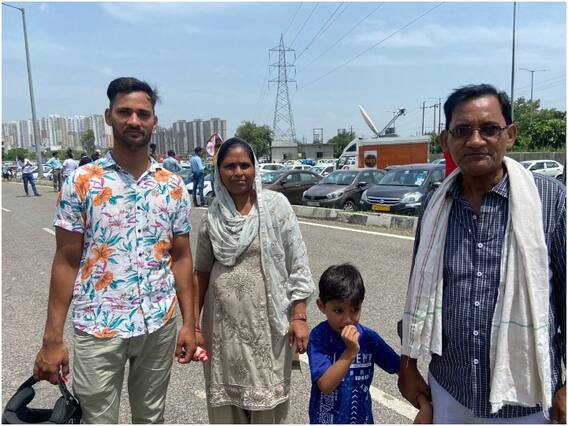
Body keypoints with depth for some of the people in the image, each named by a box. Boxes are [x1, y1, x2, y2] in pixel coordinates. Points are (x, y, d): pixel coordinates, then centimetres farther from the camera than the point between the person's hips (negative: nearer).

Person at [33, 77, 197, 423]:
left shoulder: (173, 187, 1)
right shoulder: (81, 182, -5)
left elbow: (181, 257, 5)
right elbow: (66, 262, -3)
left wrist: (189, 323, 2)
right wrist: (52, 338, -4)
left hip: (160, 325, 3)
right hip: (98, 330, -2)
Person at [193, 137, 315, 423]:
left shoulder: (276, 205, -6)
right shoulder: (213, 215, 2)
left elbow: (298, 265, -5)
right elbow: (202, 271, 8)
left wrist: (299, 317, -9)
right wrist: (194, 324, 7)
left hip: (266, 322, -2)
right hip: (223, 322, 3)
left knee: (267, 399, 9)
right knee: (226, 400, 14)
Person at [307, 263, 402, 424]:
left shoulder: (369, 337, -11)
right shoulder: (319, 337, -21)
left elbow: (401, 368, -1)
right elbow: (325, 385, -28)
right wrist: (351, 351, -36)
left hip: (361, 418, 3)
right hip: (326, 419, -3)